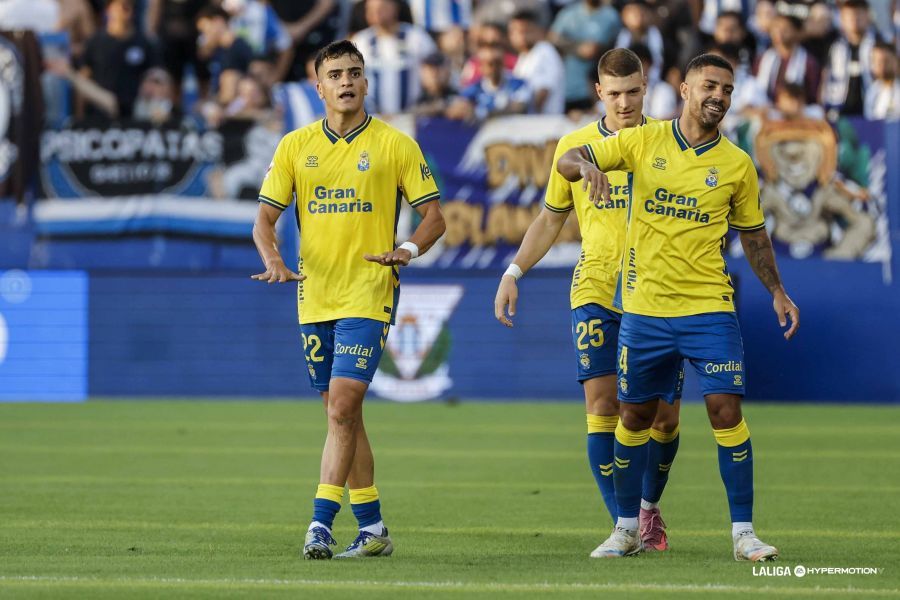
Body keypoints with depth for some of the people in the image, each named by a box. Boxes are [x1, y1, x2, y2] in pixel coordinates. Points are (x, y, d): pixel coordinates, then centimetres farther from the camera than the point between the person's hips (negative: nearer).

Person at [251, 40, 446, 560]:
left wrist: (409, 249, -19)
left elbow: (434, 216, 1)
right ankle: (372, 527, 18)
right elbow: (266, 217, 7)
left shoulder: (395, 144, -1)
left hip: (369, 296, -5)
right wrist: (274, 260, -13)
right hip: (315, 297, 5)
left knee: (343, 405, -16)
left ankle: (322, 521, -17)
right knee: (342, 414, 9)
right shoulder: (296, 146, 8)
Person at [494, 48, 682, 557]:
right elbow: (551, 218, 16)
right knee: (603, 405, -11)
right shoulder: (575, 147, 6)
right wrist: (515, 272, 5)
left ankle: (650, 506, 27)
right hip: (595, 292, 0)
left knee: (664, 414, 0)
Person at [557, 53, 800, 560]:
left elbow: (754, 236, 14)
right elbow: (568, 160, 1)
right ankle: (627, 528, 23)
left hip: (709, 308, -1)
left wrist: (778, 293, 7)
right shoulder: (644, 141, 2)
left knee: (726, 409, -11)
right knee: (635, 415, 9)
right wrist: (586, 165, -23)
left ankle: (743, 532, -5)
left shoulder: (737, 165, 3)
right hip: (644, 307, 1)